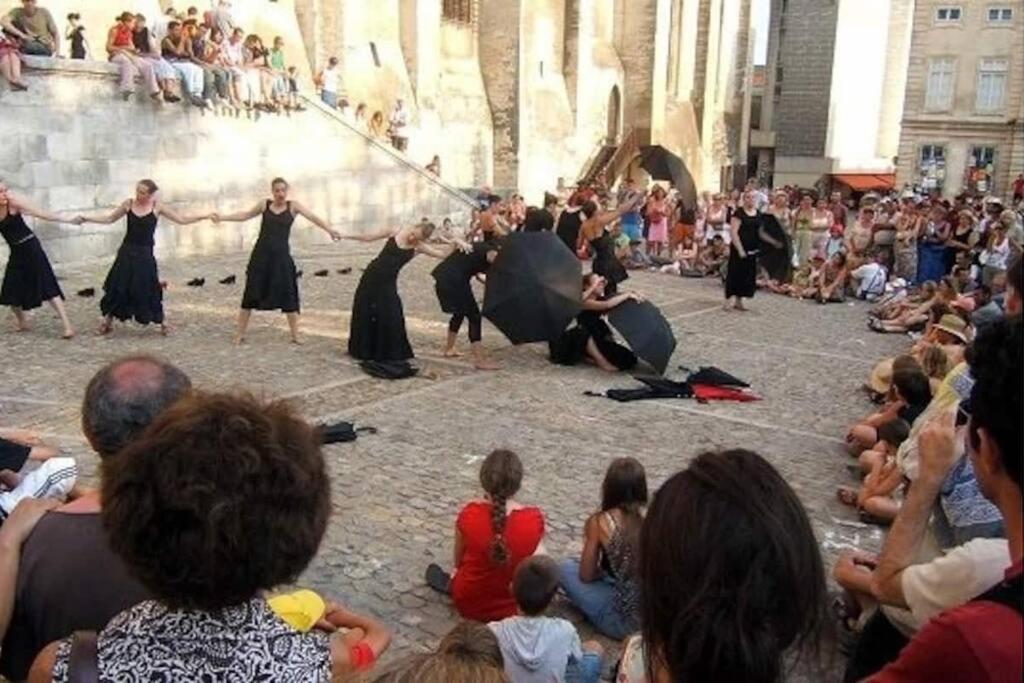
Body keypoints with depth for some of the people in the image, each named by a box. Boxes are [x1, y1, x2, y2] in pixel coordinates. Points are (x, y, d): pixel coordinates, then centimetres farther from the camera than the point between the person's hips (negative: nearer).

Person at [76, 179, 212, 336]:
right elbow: (109, 219, 14)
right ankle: (107, 321, 19)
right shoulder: (128, 204, 1)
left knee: (148, 289, -3)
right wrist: (86, 218, 9)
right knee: (117, 287, 5)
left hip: (145, 254, -2)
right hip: (127, 252, 2)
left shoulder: (157, 206, -4)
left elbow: (182, 220, -3)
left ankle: (162, 322, 13)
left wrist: (205, 216, -11)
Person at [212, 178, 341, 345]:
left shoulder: (293, 206, 1)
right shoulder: (265, 205, 7)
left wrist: (330, 230, -23)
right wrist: (222, 218, 15)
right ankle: (240, 334, 13)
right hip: (261, 254, 1)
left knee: (289, 296, 1)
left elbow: (312, 217, -10)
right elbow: (245, 215, 18)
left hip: (281, 256, -1)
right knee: (251, 294, 4)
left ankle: (295, 336, 9)